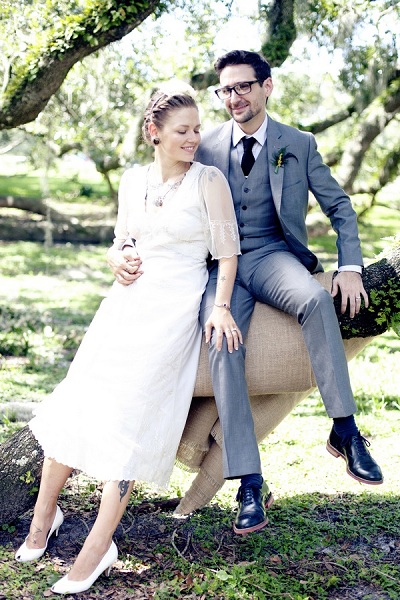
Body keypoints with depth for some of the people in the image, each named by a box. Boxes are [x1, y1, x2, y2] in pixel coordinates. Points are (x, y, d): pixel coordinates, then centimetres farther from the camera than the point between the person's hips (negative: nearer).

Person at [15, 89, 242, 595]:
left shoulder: (209, 180, -3)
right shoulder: (132, 181, 10)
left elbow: (227, 250, -4)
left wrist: (221, 307, -15)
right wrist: (120, 259, -1)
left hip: (174, 308, -5)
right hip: (127, 301, 5)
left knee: (126, 415, -10)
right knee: (75, 403, 3)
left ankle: (99, 546, -2)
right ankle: (44, 513, 23)